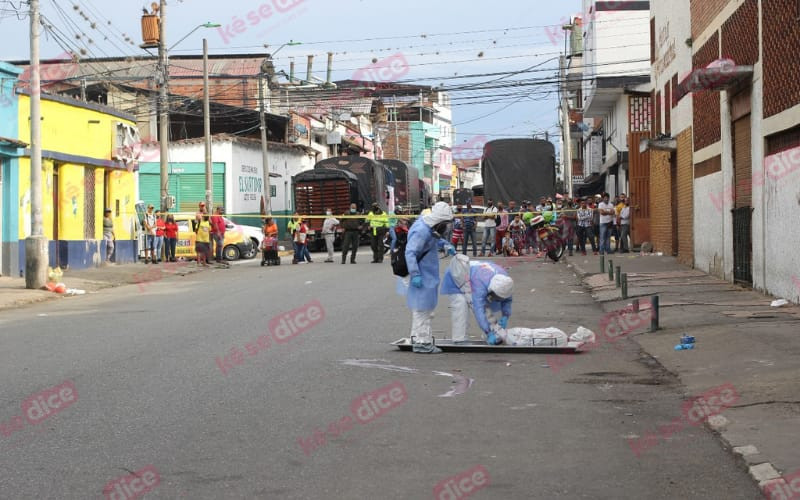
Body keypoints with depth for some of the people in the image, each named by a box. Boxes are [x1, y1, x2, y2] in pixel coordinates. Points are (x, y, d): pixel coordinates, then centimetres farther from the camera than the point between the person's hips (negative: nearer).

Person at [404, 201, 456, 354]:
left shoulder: (429, 228, 7)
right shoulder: (421, 231, -24)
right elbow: (410, 253, -28)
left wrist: (445, 244, 15)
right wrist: (415, 275, -30)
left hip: (428, 274, 11)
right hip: (421, 276, -11)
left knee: (426, 307, 20)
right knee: (422, 307, -5)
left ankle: (419, 337, 32)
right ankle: (422, 342, 1)